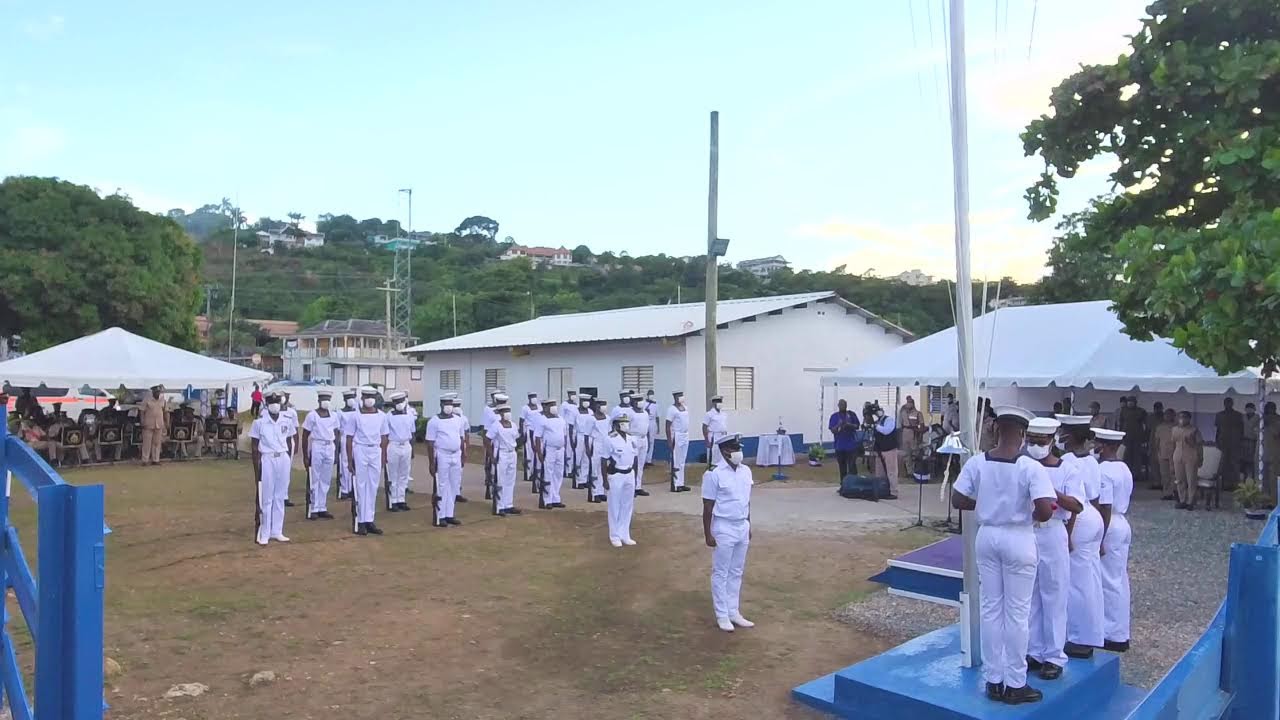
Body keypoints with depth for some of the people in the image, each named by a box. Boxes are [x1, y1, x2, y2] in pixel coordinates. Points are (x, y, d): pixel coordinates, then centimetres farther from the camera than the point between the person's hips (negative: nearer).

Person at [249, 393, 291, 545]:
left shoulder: (285, 421, 5)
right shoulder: (259, 422, -6)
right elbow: (255, 448, -3)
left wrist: (288, 461, 9)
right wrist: (256, 470, -5)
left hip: (283, 459, 4)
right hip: (267, 460, -4)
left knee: (279, 498, 9)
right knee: (266, 499, 1)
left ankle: (277, 532, 17)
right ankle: (263, 534, 9)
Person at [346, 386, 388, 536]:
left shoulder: (381, 416, 6)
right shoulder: (356, 415, -2)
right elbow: (349, 438, -1)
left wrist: (383, 458, 7)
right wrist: (349, 460, -4)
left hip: (376, 452, 3)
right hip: (360, 451, -3)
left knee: (373, 487, 5)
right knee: (360, 487, 0)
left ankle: (369, 521, 11)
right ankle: (360, 522, 6)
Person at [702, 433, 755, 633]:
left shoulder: (746, 471, 4)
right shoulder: (714, 474, -15)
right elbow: (708, 507, -12)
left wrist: (748, 525, 15)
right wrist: (708, 534, -12)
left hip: (742, 527, 6)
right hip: (724, 528, -6)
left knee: (737, 572, 15)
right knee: (721, 573, 5)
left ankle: (734, 612, 27)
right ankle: (722, 615, 16)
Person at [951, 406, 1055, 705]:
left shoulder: (976, 462, -6)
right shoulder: (1031, 467, -16)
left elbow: (958, 501, -2)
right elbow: (1045, 511, -23)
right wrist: (1032, 515, -2)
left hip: (987, 536, 4)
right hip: (1018, 539, -3)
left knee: (991, 608, 13)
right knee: (1017, 612, 8)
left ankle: (993, 680, 22)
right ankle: (1015, 684, 19)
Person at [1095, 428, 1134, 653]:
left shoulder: (1103, 471, -20)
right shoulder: (1124, 468, 10)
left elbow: (1105, 508, -22)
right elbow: (1123, 500, 15)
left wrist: (1100, 539, -19)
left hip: (1109, 527, -10)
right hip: (1122, 523, 10)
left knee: (1110, 581, -1)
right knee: (1120, 580, 15)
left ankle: (1115, 636, 7)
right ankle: (1120, 631, 25)